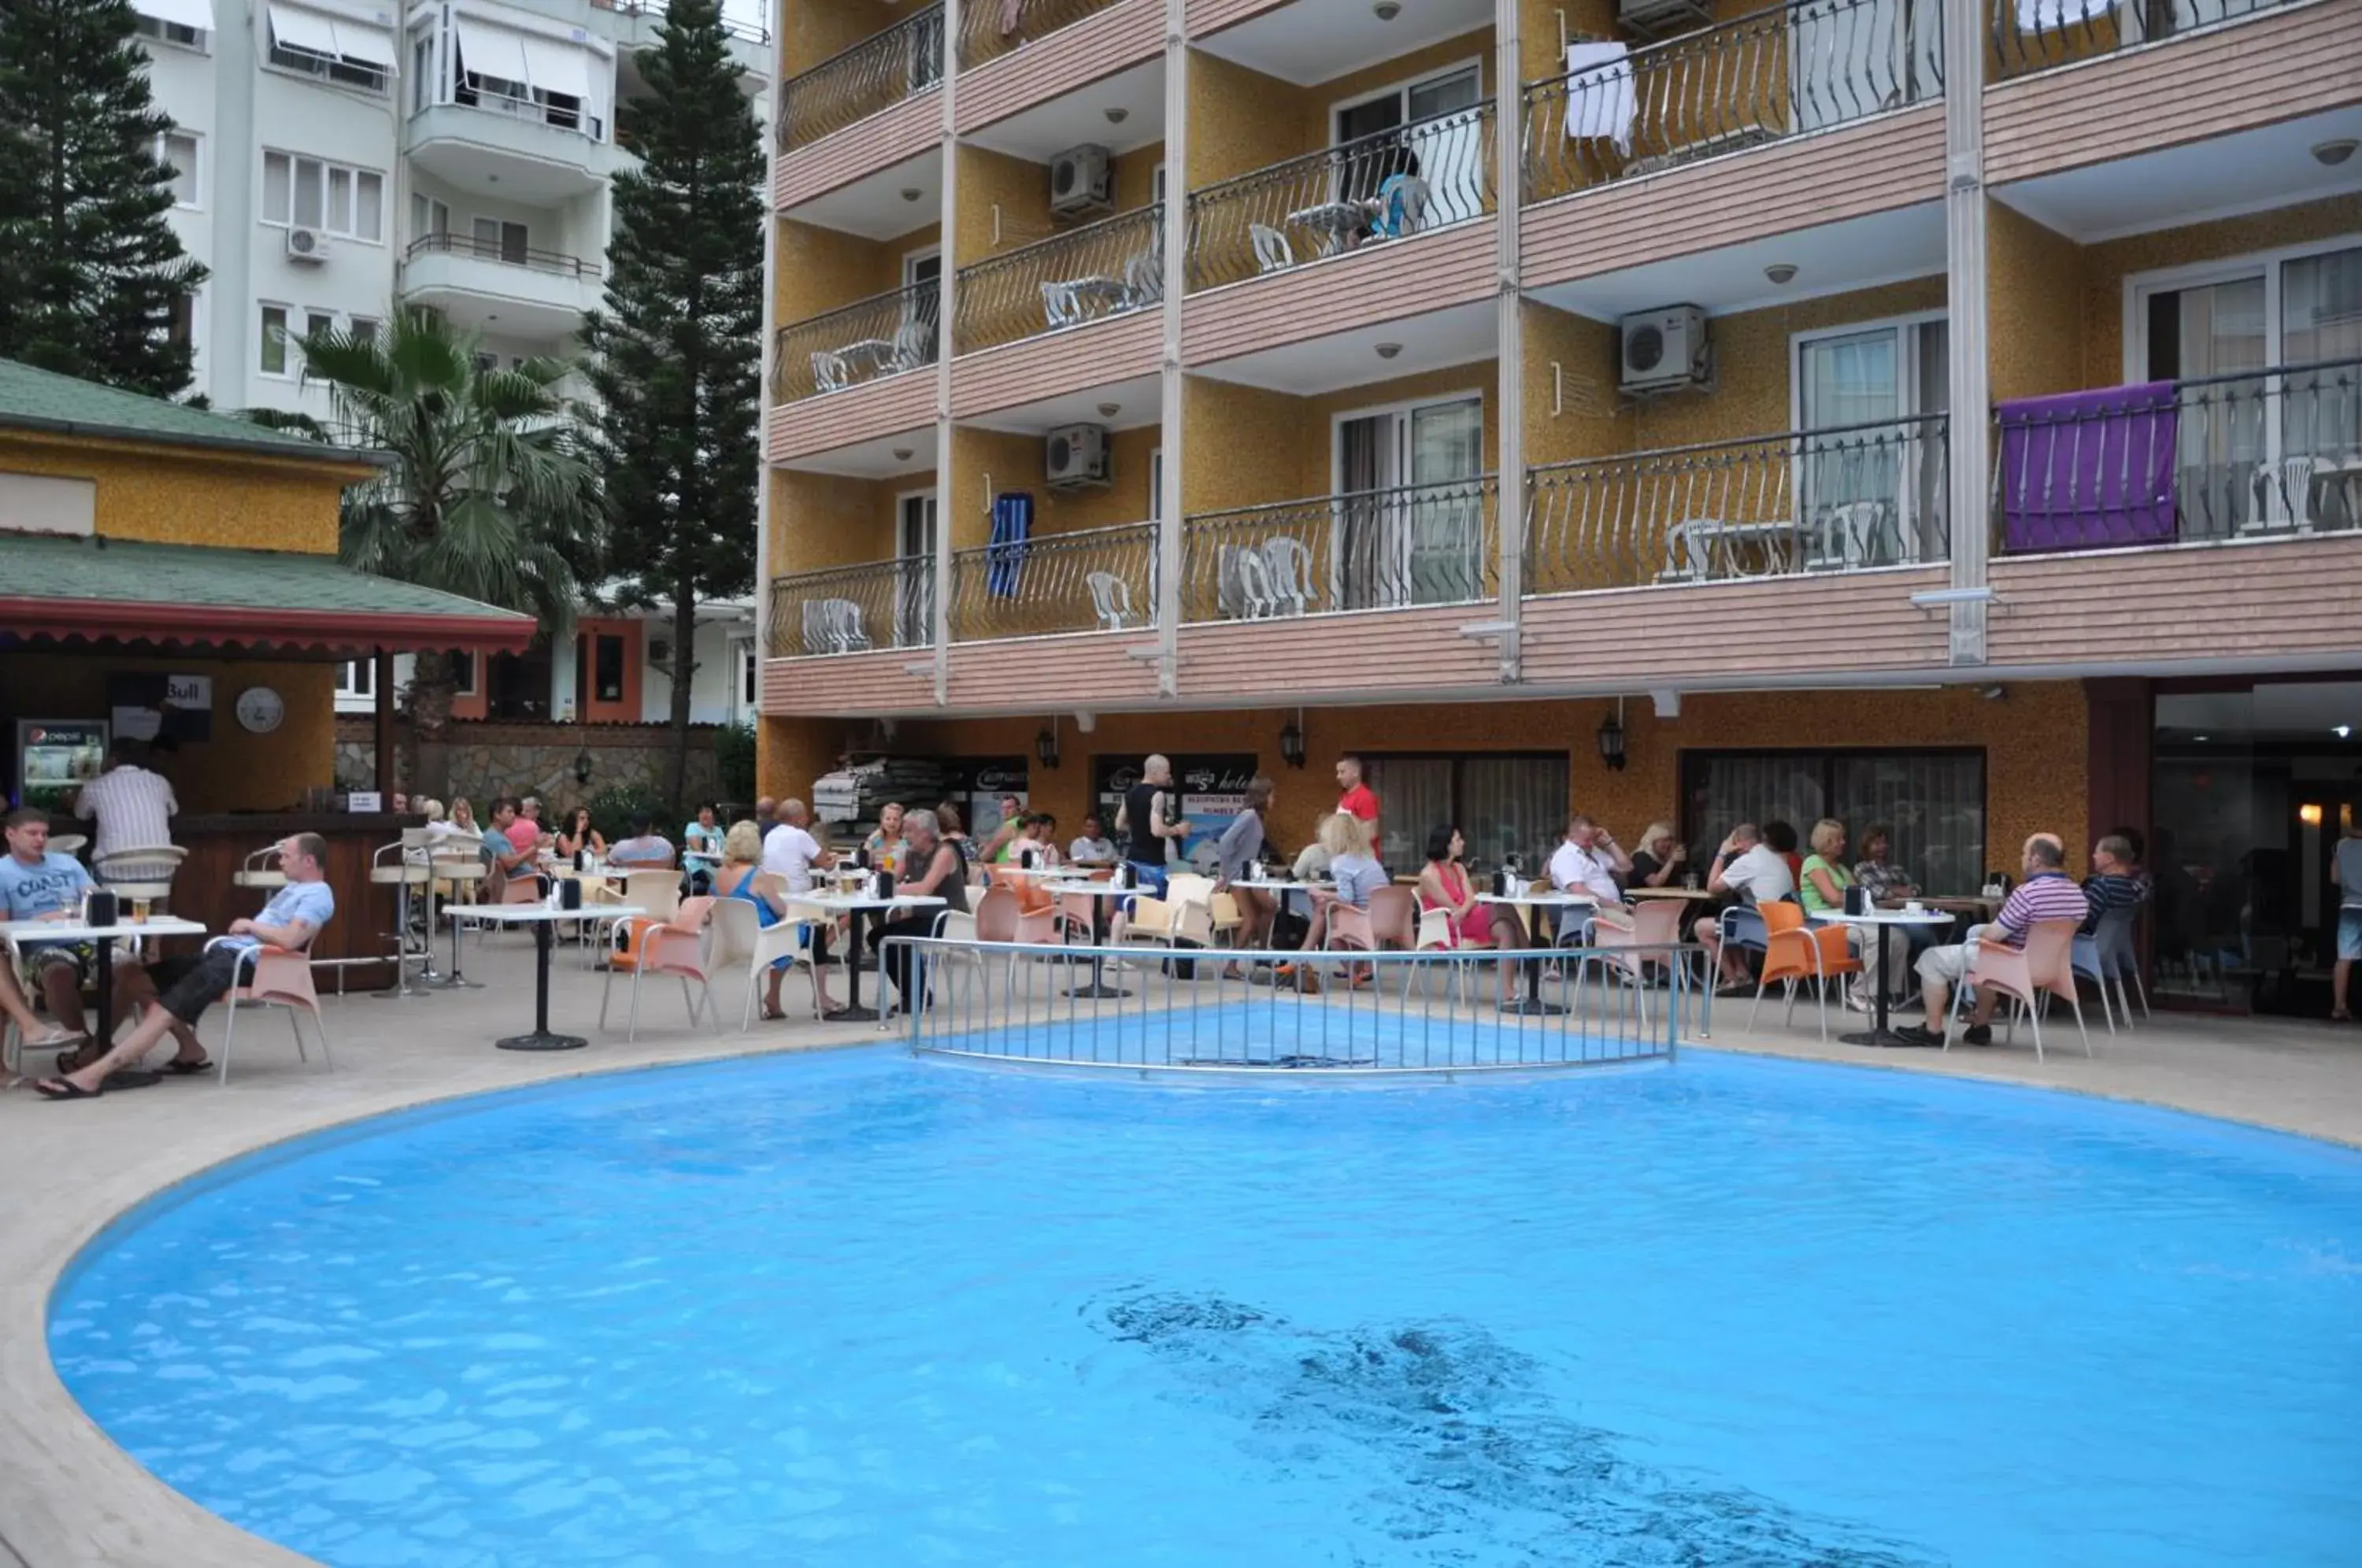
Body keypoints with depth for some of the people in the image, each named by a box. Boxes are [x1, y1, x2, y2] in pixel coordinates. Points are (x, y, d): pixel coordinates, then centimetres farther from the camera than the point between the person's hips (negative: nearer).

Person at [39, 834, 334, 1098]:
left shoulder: (318, 896, -9)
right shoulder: (293, 888, 25)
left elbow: (289, 940, -22)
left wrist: (251, 925, -10)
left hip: (246, 962, -11)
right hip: (225, 952, 11)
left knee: (163, 1010, -23)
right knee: (134, 978, 6)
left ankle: (92, 1076, -31)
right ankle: (190, 1049, 6)